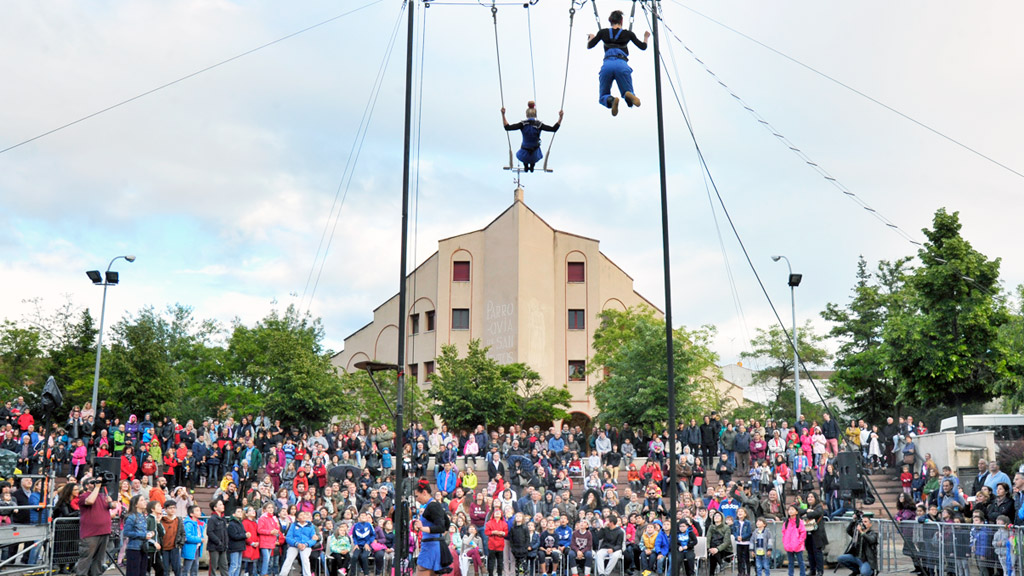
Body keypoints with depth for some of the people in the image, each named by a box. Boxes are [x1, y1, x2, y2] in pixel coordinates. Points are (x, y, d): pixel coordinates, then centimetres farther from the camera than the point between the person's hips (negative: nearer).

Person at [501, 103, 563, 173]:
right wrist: (560, 117, -14)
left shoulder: (523, 124, -19)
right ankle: (532, 166, 40)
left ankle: (526, 167, 40)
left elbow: (507, 127, -19)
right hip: (535, 156, 0)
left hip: (524, 155, 0)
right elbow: (554, 129, -16)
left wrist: (503, 114, -15)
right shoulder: (539, 125, -19)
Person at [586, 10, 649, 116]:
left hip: (607, 65, 0)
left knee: (603, 97, 16)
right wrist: (646, 37, 46)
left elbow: (589, 46, 24)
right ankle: (629, 95, -30)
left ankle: (611, 100, -26)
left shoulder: (603, 32, 14)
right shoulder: (628, 33, 14)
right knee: (630, 100, 13)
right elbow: (643, 47, 24)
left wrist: (591, 38, 46)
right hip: (622, 65, 0)